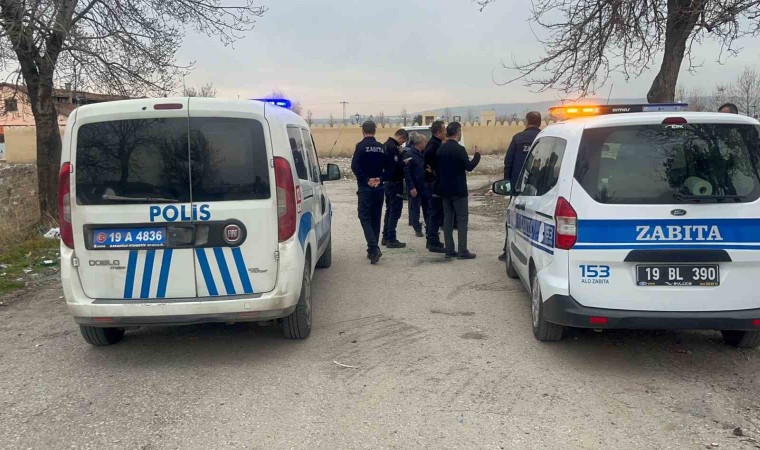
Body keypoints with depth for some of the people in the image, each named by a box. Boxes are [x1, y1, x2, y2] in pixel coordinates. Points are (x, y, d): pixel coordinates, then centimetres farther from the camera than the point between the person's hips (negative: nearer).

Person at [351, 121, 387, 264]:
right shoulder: (381, 147, 7)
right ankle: (373, 250, 18)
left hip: (365, 188, -5)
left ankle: (374, 248, -20)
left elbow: (355, 166, -17)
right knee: (376, 218, 12)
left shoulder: (361, 146, -8)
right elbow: (388, 167, 6)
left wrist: (366, 180, -11)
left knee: (365, 217, -3)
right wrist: (379, 179, -1)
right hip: (379, 188, 5)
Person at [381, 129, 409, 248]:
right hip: (395, 183, -10)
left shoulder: (387, 145, 12)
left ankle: (386, 237, 21)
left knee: (389, 210, 16)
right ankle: (391, 239, -2)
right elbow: (398, 166, -23)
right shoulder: (393, 147, -19)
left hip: (388, 182, 10)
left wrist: (402, 161, 6)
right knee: (395, 211, -4)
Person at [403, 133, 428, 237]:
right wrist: (411, 187, -18)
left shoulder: (424, 153, 9)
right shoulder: (409, 154, -11)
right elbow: (406, 172, -14)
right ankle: (417, 230, 13)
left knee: (427, 208, 10)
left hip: (426, 186, 6)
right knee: (415, 209, 4)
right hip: (415, 188, -6)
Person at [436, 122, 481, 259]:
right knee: (462, 219, -2)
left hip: (445, 189, 7)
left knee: (448, 219, 8)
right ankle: (462, 251, -4)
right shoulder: (459, 149, -15)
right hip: (458, 190, -7)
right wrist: (477, 155, 1)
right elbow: (469, 167, -12)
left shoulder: (441, 149, 7)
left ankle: (449, 250, 10)